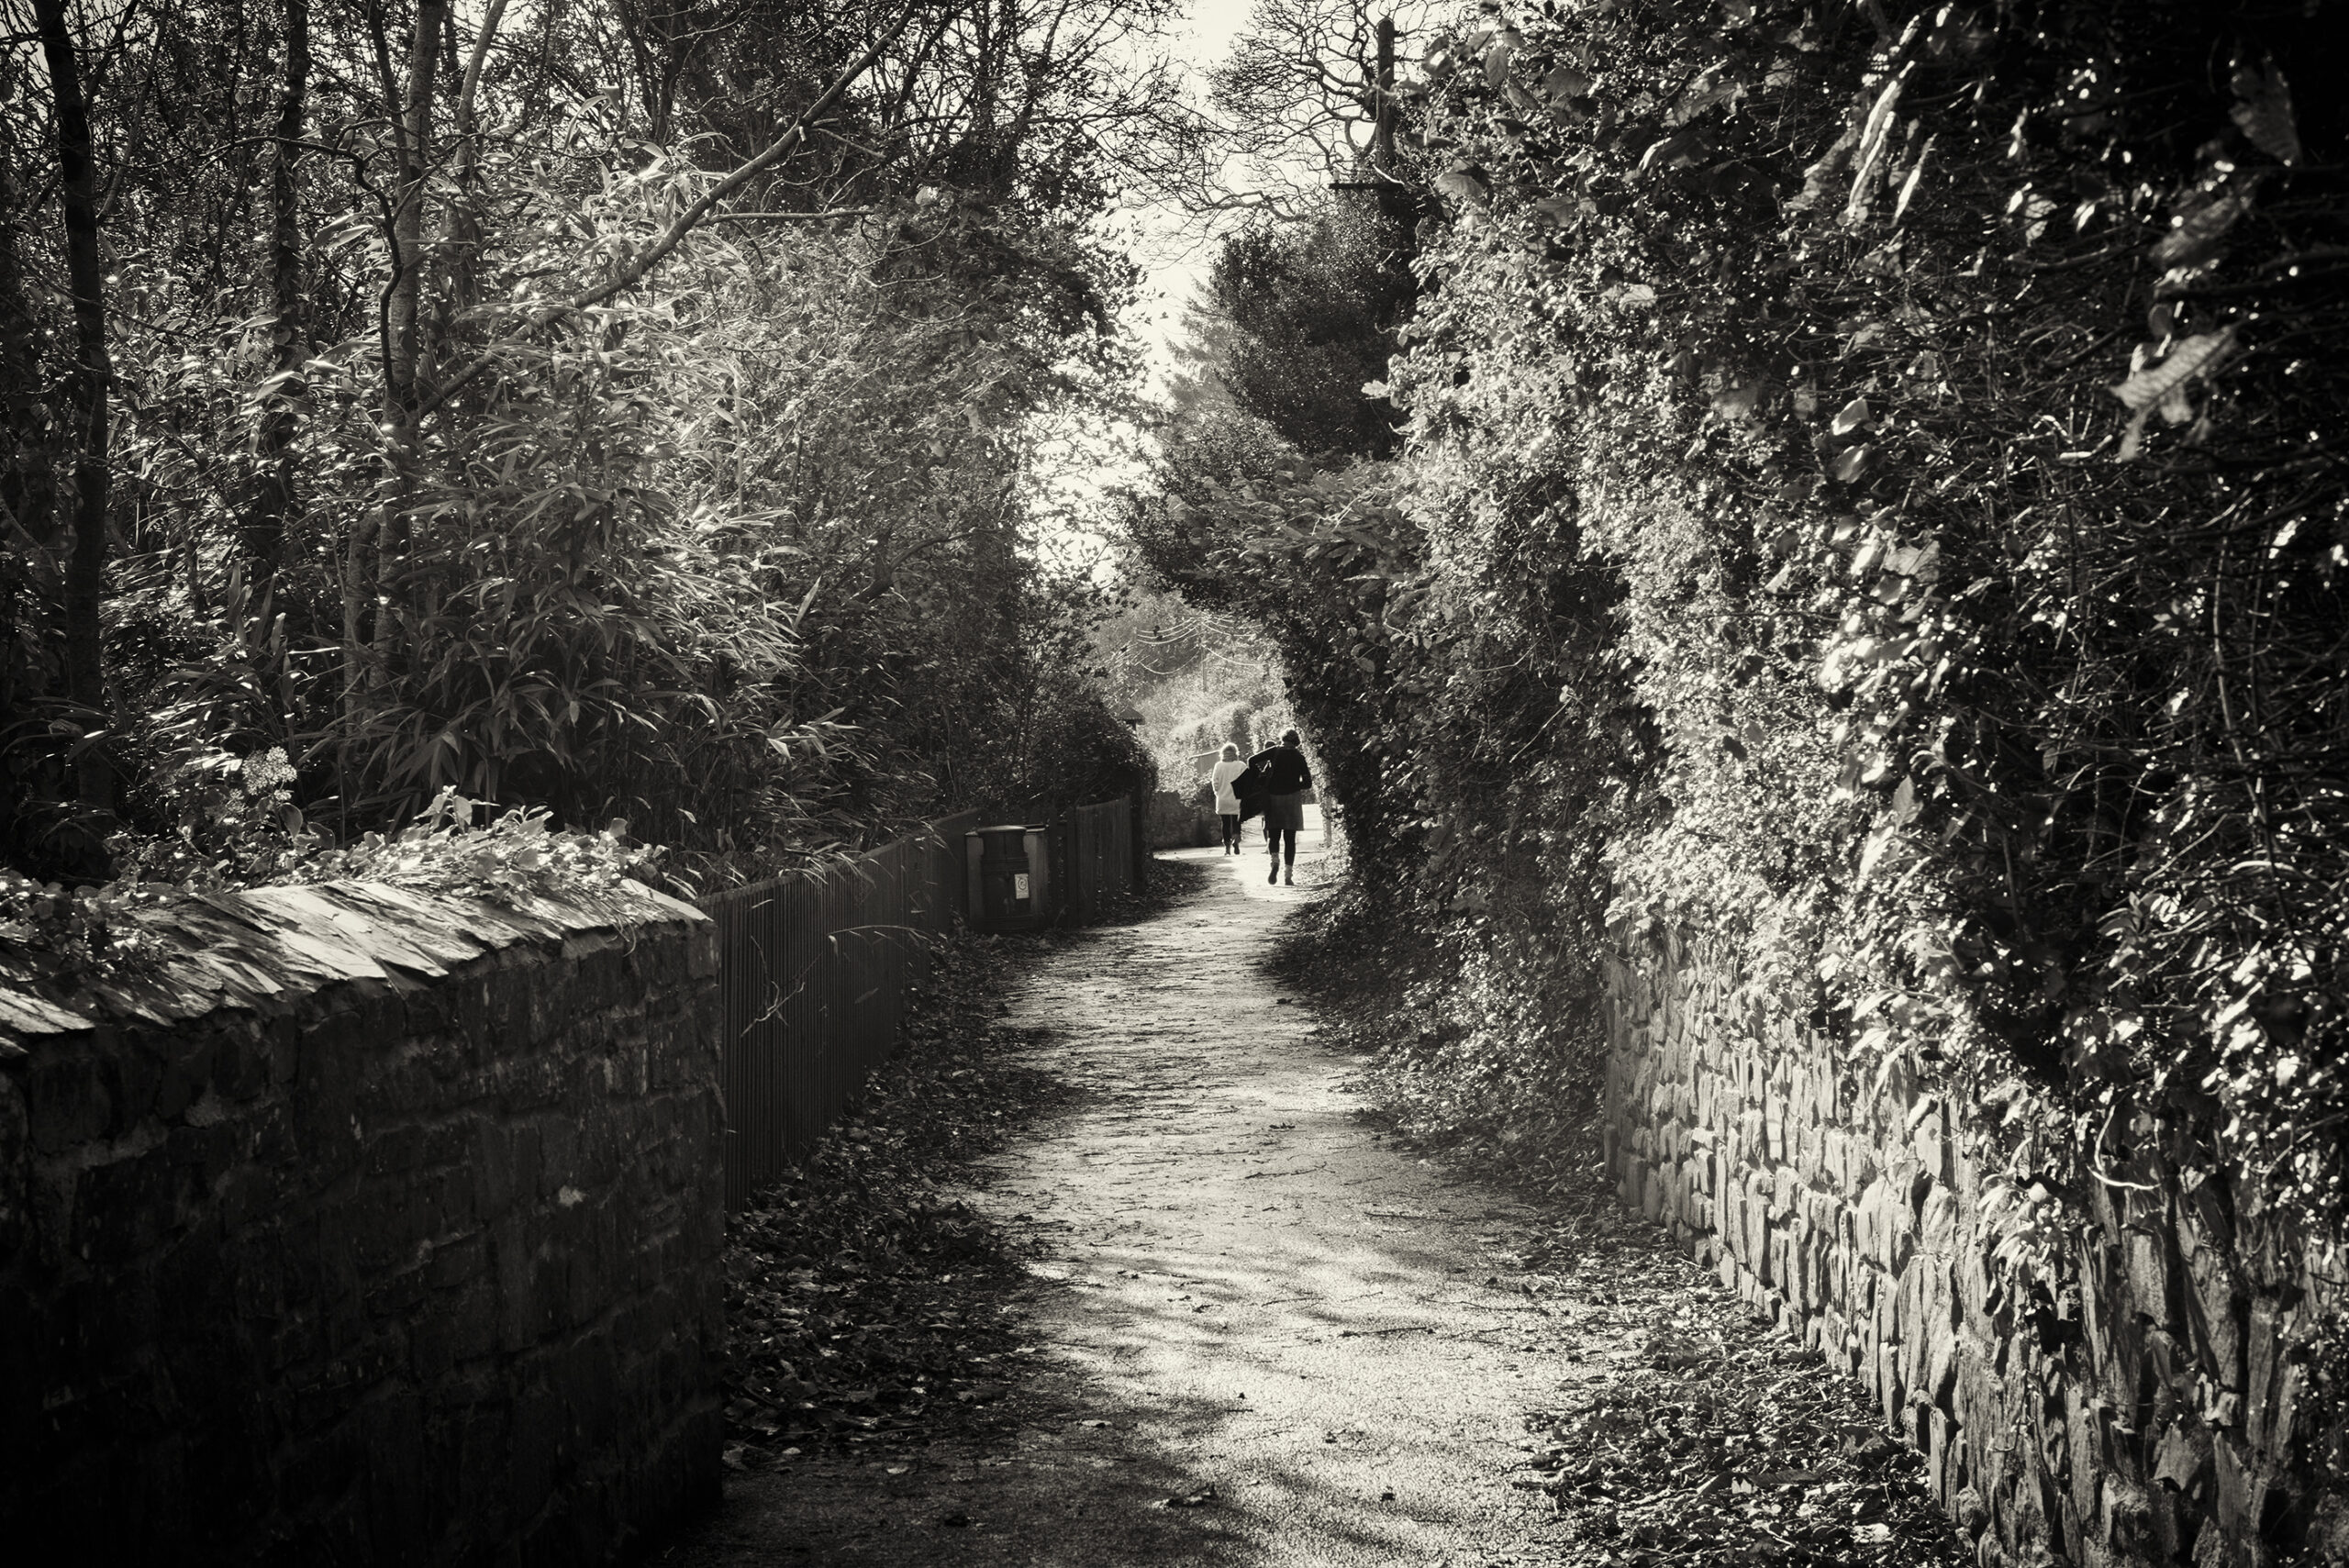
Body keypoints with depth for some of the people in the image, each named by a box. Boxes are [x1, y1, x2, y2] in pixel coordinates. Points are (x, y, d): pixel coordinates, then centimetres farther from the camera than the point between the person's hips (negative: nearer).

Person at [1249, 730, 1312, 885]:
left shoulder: (1274, 751, 2)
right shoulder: (1299, 757, 2)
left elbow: (1252, 760, -8)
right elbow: (1307, 783, 0)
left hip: (1273, 796, 0)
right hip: (1292, 797, 0)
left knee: (1273, 835, 8)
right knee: (1290, 838, 5)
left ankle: (1275, 861, -21)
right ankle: (1289, 875, -1)